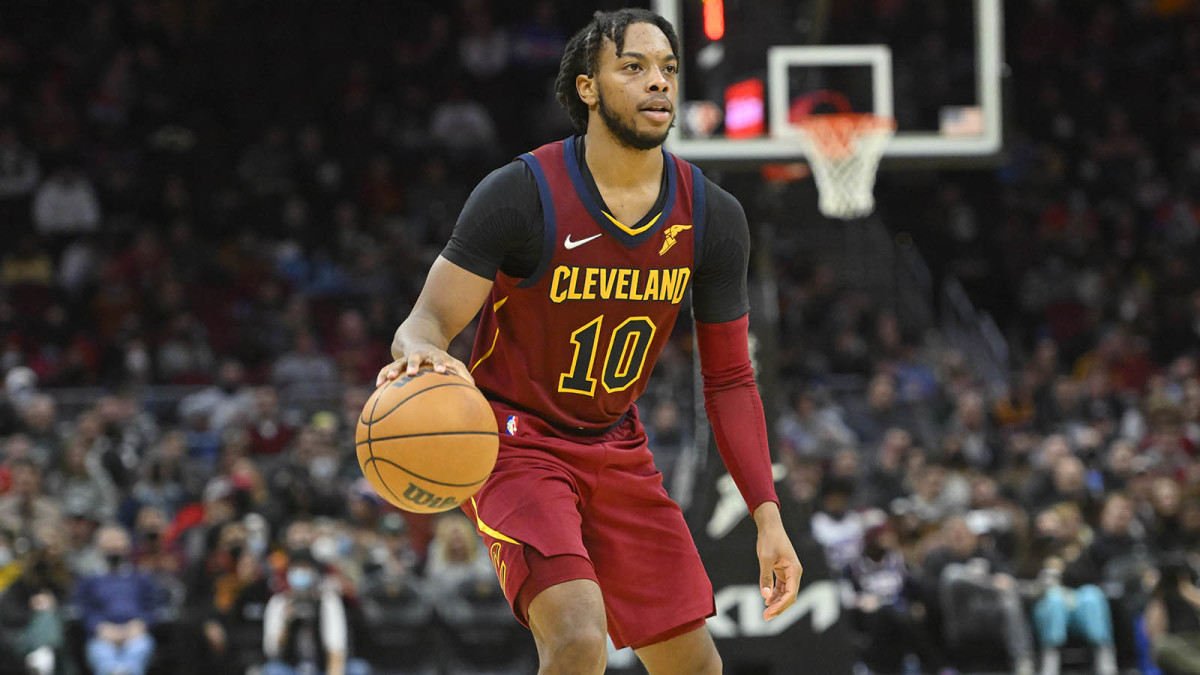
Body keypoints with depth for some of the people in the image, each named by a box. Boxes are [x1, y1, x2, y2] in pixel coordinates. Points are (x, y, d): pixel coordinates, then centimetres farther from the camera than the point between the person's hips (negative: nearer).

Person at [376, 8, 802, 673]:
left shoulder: (713, 218, -4)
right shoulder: (522, 194, -19)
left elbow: (729, 380, 4)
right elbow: (428, 321, -18)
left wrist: (768, 518, -4)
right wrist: (420, 352, -44)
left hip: (616, 448, 6)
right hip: (513, 440, -6)